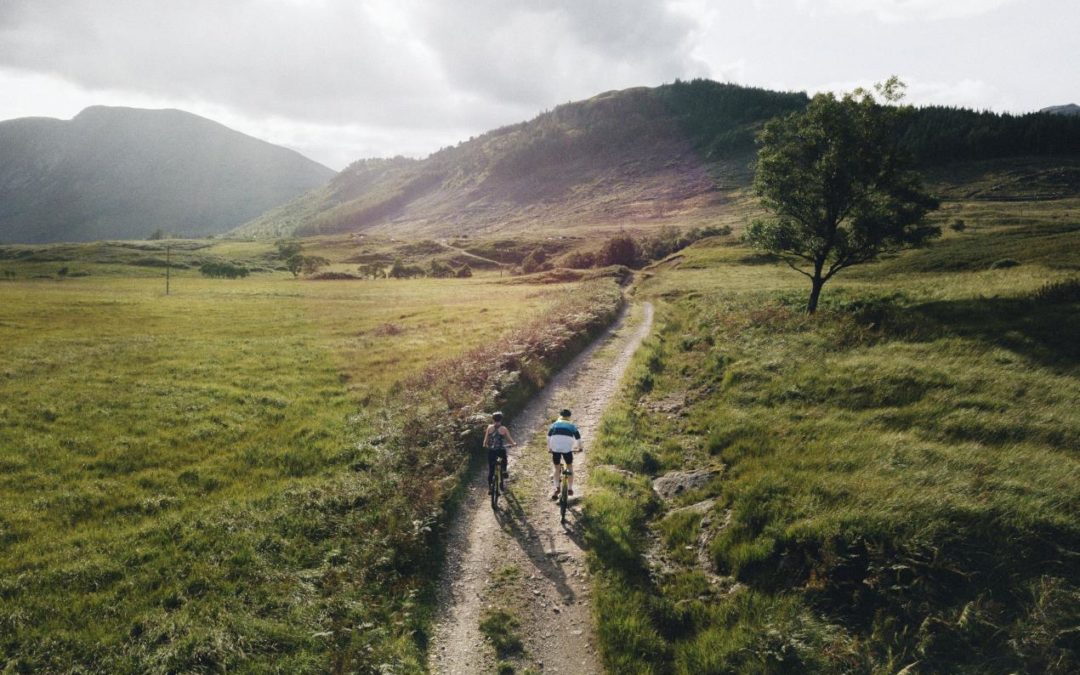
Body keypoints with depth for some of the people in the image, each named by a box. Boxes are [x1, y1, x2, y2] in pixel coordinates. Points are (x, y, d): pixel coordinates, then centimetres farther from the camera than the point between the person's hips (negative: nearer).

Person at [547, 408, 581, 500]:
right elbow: (578, 437, 15)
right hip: (567, 447, 0)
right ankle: (570, 489, 19)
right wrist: (579, 447, 30)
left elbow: (549, 436, 12)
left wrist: (549, 447, 22)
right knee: (569, 466, 19)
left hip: (555, 447, 1)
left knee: (556, 467, 16)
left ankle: (556, 487, 0)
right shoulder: (571, 425, 21)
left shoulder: (554, 424, 22)